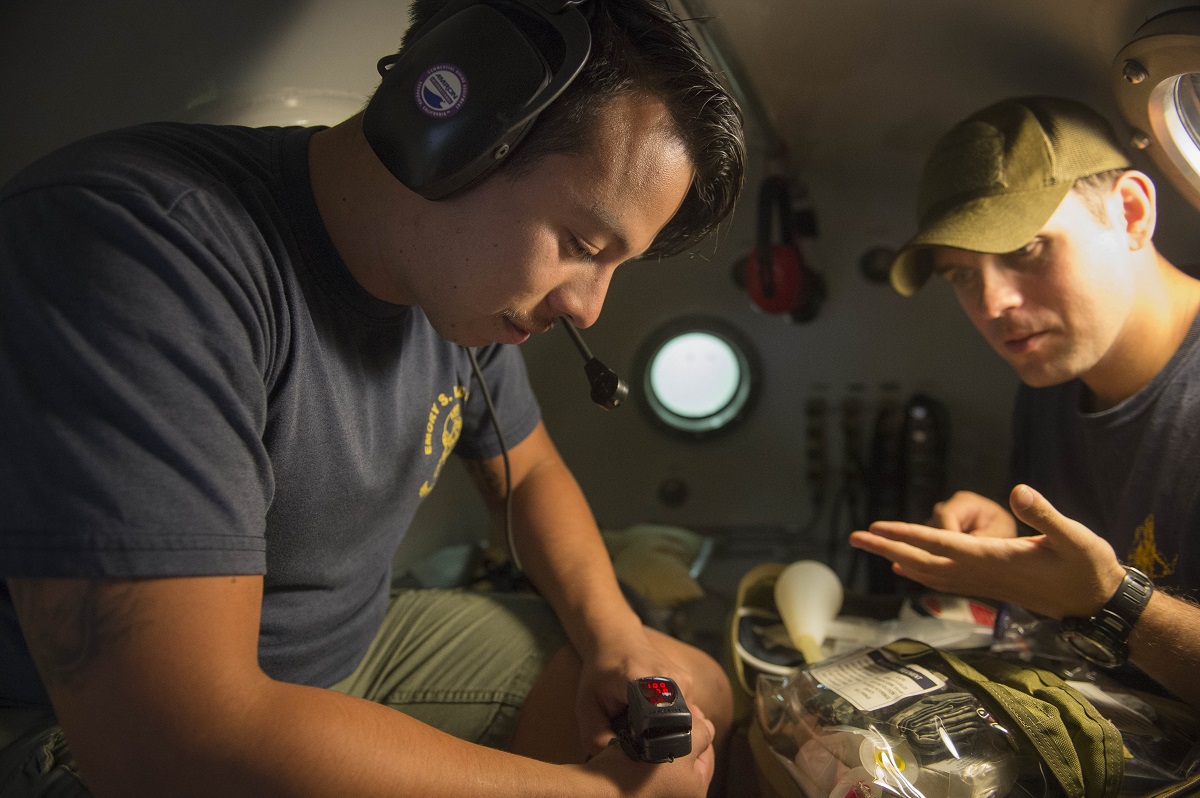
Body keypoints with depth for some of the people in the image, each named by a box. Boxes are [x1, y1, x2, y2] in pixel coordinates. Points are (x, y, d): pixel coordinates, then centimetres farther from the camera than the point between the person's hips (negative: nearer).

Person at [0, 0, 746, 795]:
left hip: (363, 641, 7)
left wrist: (612, 634, -6)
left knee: (699, 694, 1)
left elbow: (530, 474, 12)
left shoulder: (468, 279, -5)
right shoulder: (133, 247, -30)